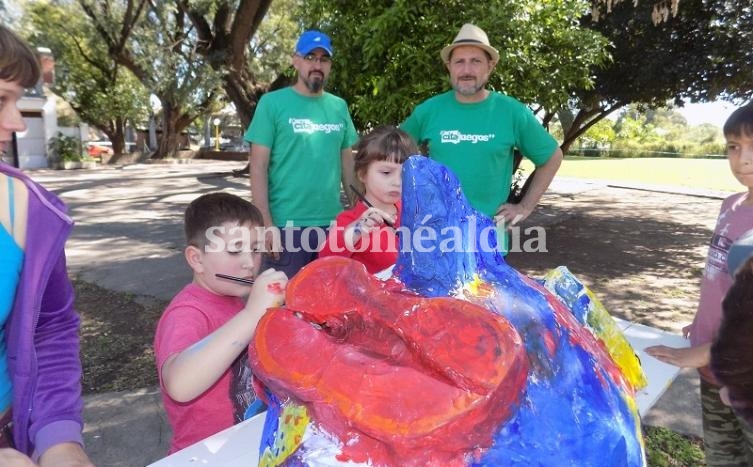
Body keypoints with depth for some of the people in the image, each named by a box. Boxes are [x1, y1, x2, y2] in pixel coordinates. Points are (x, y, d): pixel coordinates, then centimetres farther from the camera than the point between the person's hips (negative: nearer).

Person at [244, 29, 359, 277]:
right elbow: (258, 168, -7)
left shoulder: (339, 107, 8)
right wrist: (267, 225, -13)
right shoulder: (273, 103, -4)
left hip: (333, 224, 4)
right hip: (287, 226, -4)